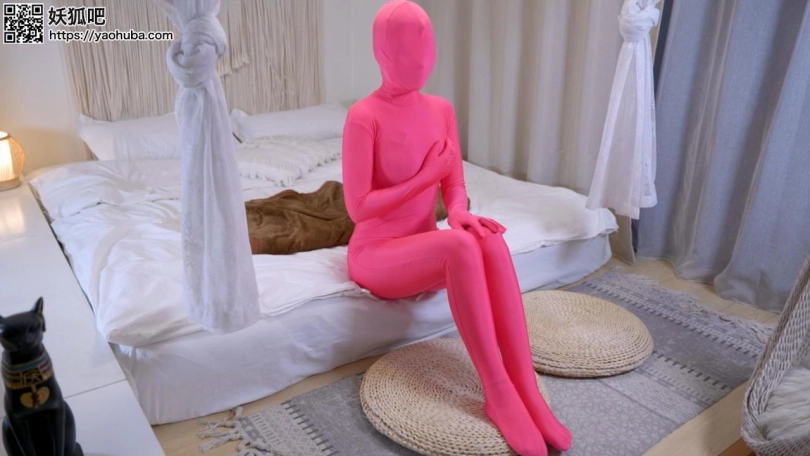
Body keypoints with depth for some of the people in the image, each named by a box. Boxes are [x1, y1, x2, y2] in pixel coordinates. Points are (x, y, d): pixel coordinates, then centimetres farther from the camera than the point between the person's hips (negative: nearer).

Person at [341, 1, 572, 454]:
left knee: (490, 241, -28)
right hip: (375, 253, -5)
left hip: (425, 249, 5)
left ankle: (527, 391, -29)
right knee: (460, 244, -35)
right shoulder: (364, 116, -14)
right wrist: (425, 177, -15)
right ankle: (499, 394, -29)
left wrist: (459, 211, -18)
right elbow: (358, 207, -17)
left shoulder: (442, 109, 5)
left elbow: (455, 186, 5)